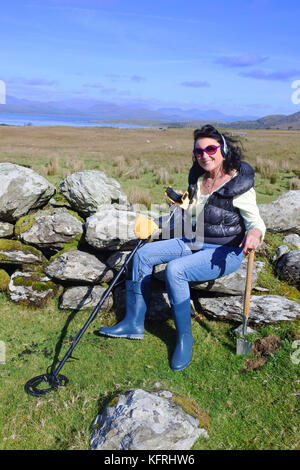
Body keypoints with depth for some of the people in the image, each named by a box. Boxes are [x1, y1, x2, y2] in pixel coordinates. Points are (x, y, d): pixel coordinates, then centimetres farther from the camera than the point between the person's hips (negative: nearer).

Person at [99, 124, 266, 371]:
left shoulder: (239, 184, -14)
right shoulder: (199, 179, 6)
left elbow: (256, 221, -13)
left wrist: (255, 233, -34)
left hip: (226, 252, -8)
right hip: (195, 243, 8)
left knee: (175, 269, -31)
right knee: (143, 255, -5)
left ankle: (185, 337, -12)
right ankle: (134, 324, 3)